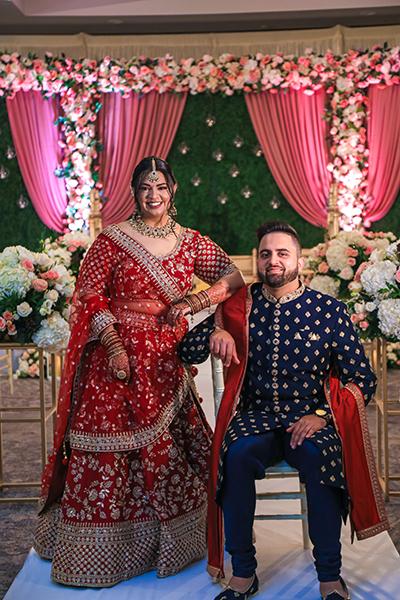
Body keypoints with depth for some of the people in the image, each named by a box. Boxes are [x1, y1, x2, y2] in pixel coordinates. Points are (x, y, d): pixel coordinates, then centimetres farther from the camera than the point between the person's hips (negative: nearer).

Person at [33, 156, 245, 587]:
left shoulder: (191, 242, 9)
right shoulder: (112, 239, 0)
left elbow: (234, 278, 4)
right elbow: (90, 297, -4)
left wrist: (195, 301, -10)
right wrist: (113, 344, -14)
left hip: (166, 361, 3)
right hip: (116, 355, -3)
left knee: (169, 448, 8)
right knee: (108, 447, 0)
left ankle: (168, 542, 29)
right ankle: (97, 550, 15)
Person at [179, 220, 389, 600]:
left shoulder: (328, 311, 4)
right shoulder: (240, 307, 9)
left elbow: (363, 379, 4)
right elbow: (187, 351, 13)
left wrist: (322, 415, -12)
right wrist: (215, 332, -9)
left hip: (310, 419, -1)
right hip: (255, 417, 1)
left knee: (319, 455, -34)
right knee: (237, 453, -31)